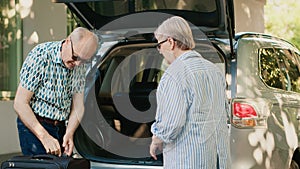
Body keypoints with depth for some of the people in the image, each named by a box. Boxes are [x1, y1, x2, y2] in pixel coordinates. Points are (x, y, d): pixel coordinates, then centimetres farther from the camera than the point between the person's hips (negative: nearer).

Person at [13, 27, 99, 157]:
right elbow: (20, 104, -20)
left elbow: (78, 106, 4)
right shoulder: (40, 56, -20)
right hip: (33, 126, -6)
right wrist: (44, 136, -27)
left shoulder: (80, 66, 0)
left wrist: (69, 133, -15)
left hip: (62, 127, 6)